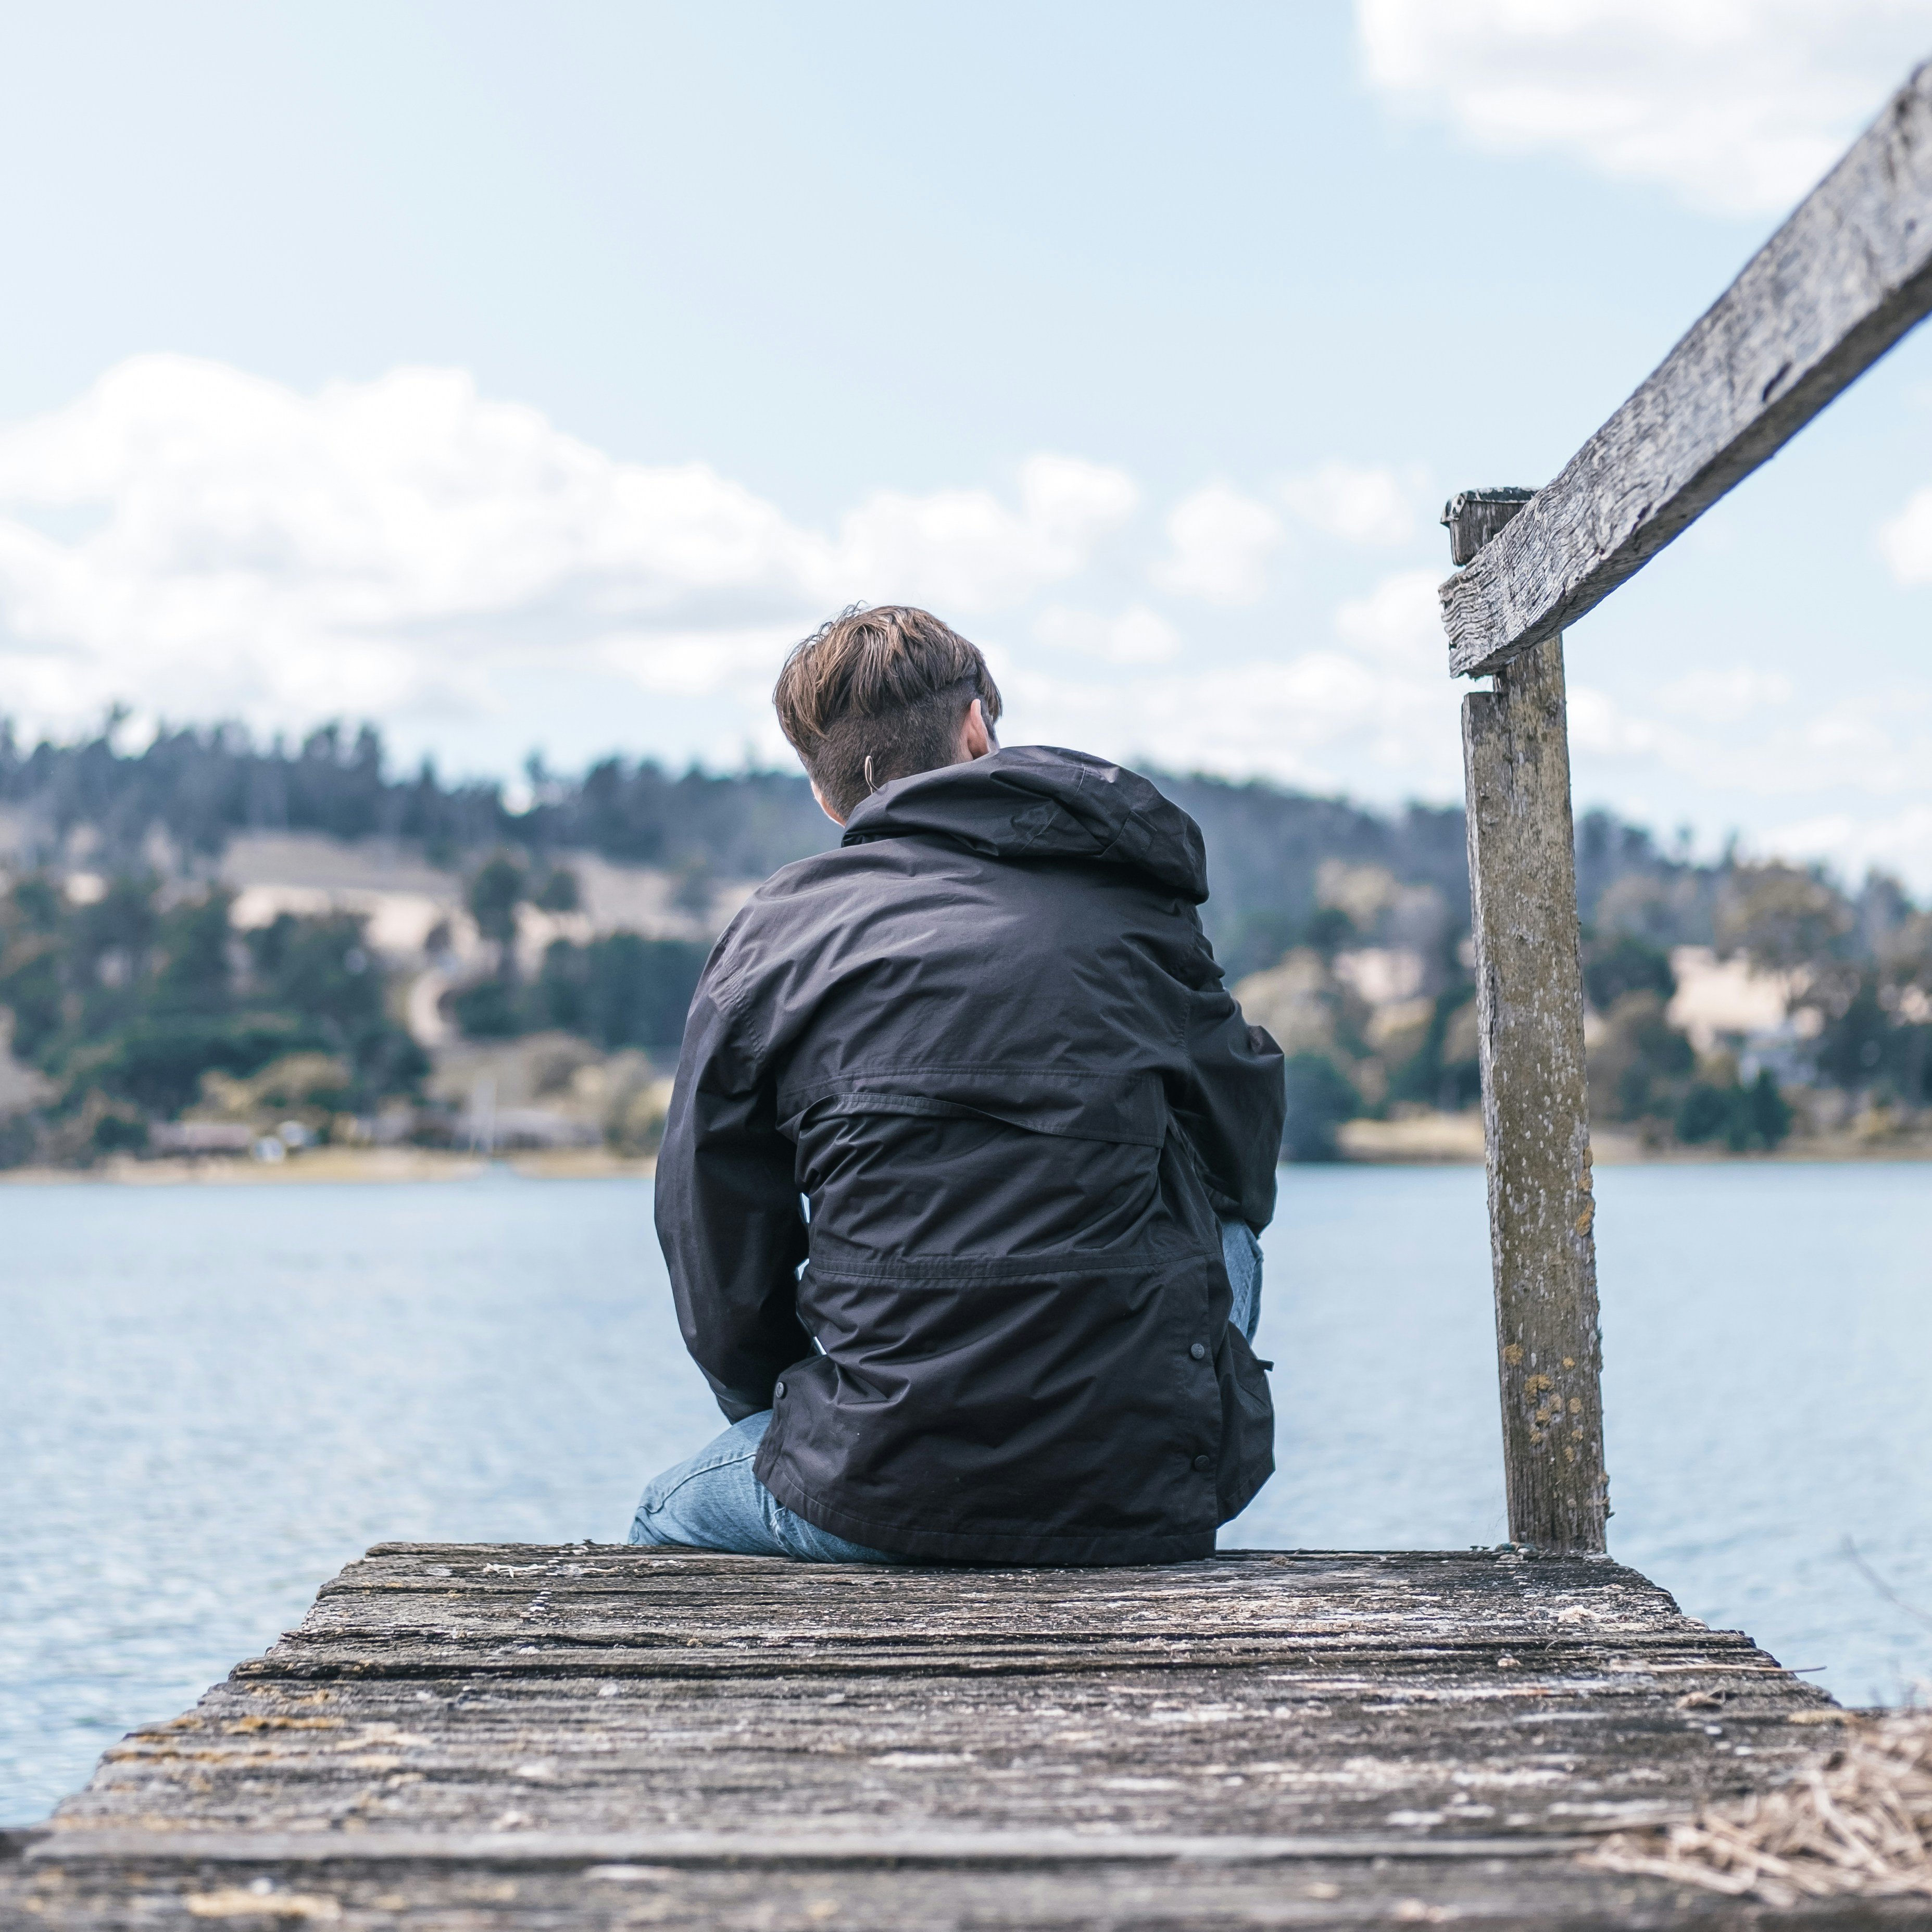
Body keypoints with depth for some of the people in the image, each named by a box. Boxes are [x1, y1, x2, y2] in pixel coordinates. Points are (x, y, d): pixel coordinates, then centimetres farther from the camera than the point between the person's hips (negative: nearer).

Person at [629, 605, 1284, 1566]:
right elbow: (1244, 1170, 18)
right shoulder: (1136, 910, 7)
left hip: (888, 1497, 0)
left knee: (666, 1521, 32)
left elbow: (721, 1281, 4)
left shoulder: (771, 936, 3)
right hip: (1150, 1498, 1)